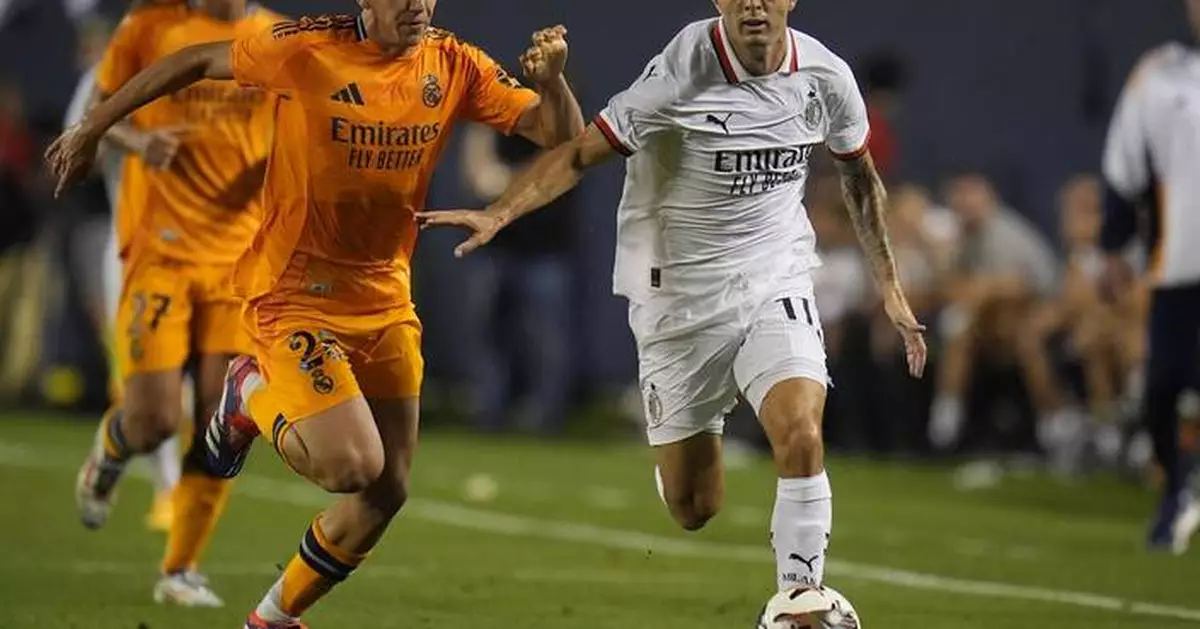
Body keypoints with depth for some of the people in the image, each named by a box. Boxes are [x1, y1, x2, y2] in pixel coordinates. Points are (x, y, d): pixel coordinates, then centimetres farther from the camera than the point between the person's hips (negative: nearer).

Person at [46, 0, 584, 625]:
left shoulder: (454, 66, -3)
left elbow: (563, 138, -2)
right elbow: (193, 63, -3)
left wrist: (551, 79, -24)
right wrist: (90, 129, 4)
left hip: (386, 301, 5)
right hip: (295, 293, -5)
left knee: (386, 492, 7)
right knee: (351, 467, -21)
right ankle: (252, 397, 11)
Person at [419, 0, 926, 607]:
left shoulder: (826, 78, -4)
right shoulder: (681, 72, -18)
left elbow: (861, 178, 14)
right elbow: (582, 152, -16)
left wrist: (890, 286, 16)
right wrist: (498, 214, -28)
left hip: (776, 284, 2)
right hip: (678, 297, -2)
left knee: (801, 437, -25)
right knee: (693, 508, 4)